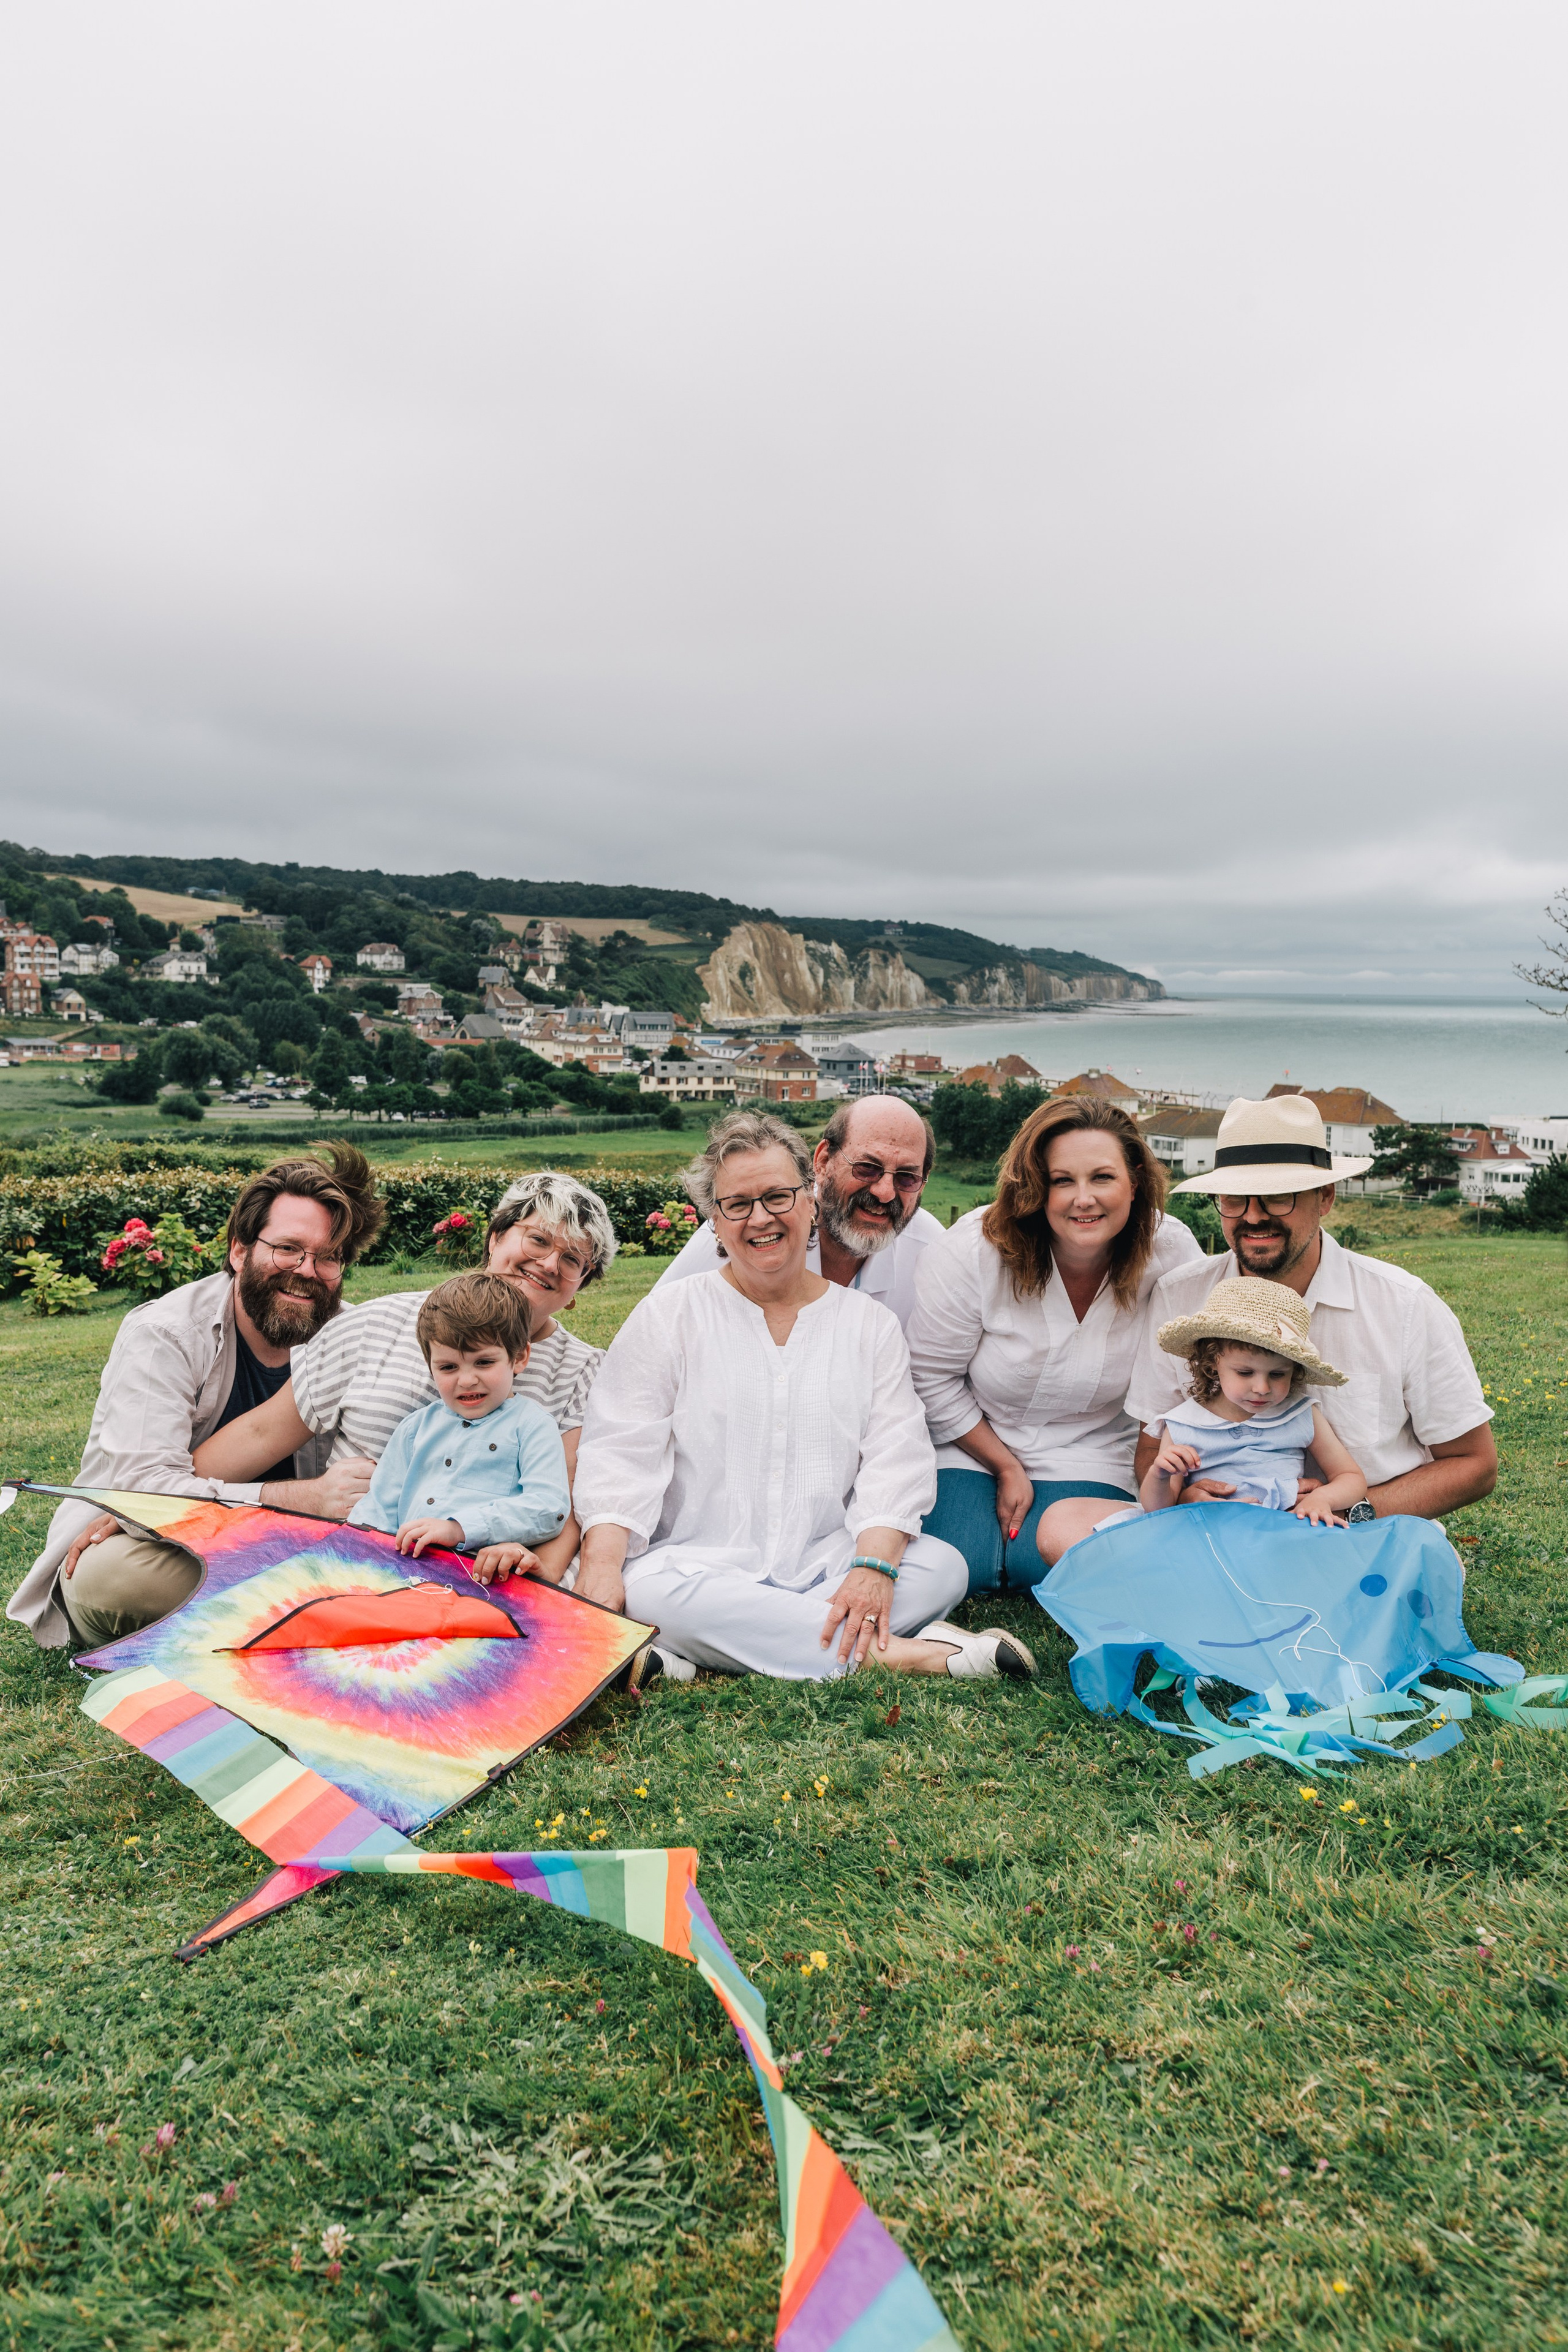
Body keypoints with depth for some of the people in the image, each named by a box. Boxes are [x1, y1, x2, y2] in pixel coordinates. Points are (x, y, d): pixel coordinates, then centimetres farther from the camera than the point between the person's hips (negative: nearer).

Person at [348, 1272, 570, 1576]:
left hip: (482, 1574, -6)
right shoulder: (416, 1426, 22)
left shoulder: (530, 1423, 6)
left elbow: (550, 1508, -8)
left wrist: (459, 1528, -18)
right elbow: (380, 1504, 21)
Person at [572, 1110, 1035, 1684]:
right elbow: (622, 1448, -4)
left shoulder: (870, 1324, 9)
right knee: (641, 1587, -34)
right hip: (699, 1564, -2)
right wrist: (601, 1561, -21)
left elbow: (896, 1456, -1)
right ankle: (887, 1652, -27)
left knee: (943, 1567, -23)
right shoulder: (668, 1314, 4)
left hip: (827, 1564, 2)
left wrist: (875, 1563, -19)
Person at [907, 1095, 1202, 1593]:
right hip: (972, 1446, 0)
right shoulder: (976, 1248, -21)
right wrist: (1006, 1469, -8)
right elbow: (931, 1375, -11)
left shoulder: (1172, 1254, -15)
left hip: (1092, 1459, 1)